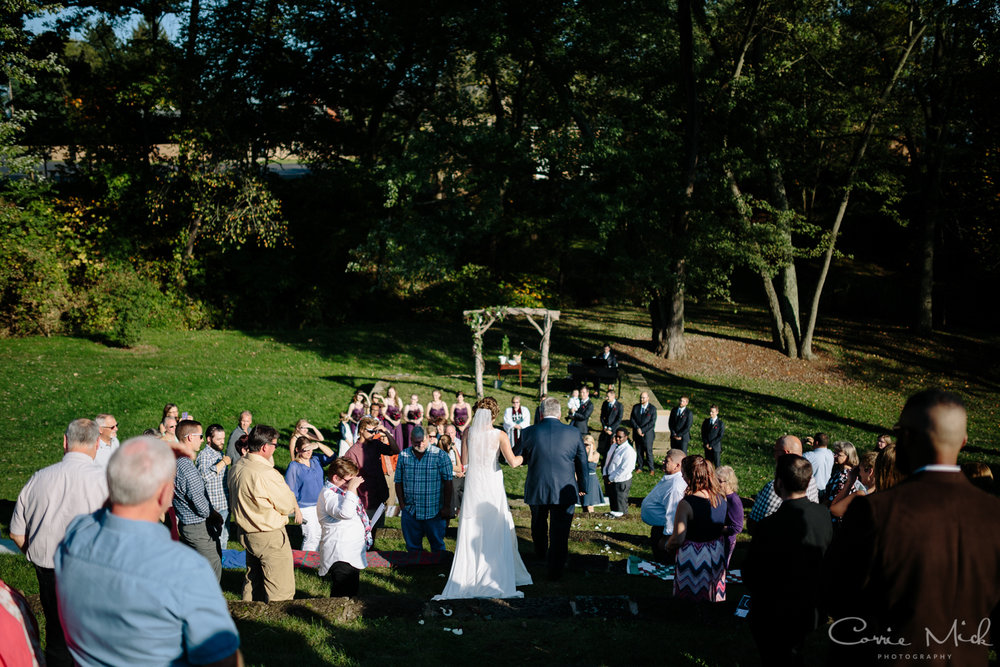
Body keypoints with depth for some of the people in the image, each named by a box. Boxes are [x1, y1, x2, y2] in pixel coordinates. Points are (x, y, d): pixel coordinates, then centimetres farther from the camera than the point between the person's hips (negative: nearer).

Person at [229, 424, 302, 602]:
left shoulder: (236, 468, 1)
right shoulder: (267, 474, -26)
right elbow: (288, 505, -17)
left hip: (246, 533, 9)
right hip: (270, 538, -9)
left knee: (253, 582, 23)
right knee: (281, 590, 2)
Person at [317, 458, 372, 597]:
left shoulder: (342, 491, 16)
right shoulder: (328, 494, -16)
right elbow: (344, 513, -35)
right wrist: (351, 489, -29)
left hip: (352, 554, 10)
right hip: (340, 556, -10)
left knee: (351, 593, 15)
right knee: (342, 596, -13)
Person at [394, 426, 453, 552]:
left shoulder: (440, 456, -6)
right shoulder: (404, 455, 4)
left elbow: (447, 482, -5)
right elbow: (399, 481, 9)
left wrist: (446, 507, -6)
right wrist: (402, 504, 4)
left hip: (434, 512, -3)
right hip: (410, 512, 3)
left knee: (437, 546, 6)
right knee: (412, 547, 12)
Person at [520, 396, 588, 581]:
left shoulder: (528, 433, -8)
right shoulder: (573, 433, -5)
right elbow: (583, 463, 3)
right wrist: (582, 486, 17)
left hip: (536, 490, 1)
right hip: (564, 491, -1)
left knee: (538, 524, 26)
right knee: (560, 531, 7)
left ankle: (540, 553, 49)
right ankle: (555, 571, 11)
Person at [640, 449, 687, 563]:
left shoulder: (675, 487, -31)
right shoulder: (669, 477, 1)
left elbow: (672, 514, -30)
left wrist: (666, 537, -25)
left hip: (662, 528, -10)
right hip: (657, 527, 10)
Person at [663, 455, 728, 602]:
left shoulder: (686, 504, -23)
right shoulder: (722, 499, -5)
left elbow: (678, 539, -21)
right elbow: (724, 529, 9)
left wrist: (666, 546, -2)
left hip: (692, 558, -6)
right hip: (717, 555, 6)